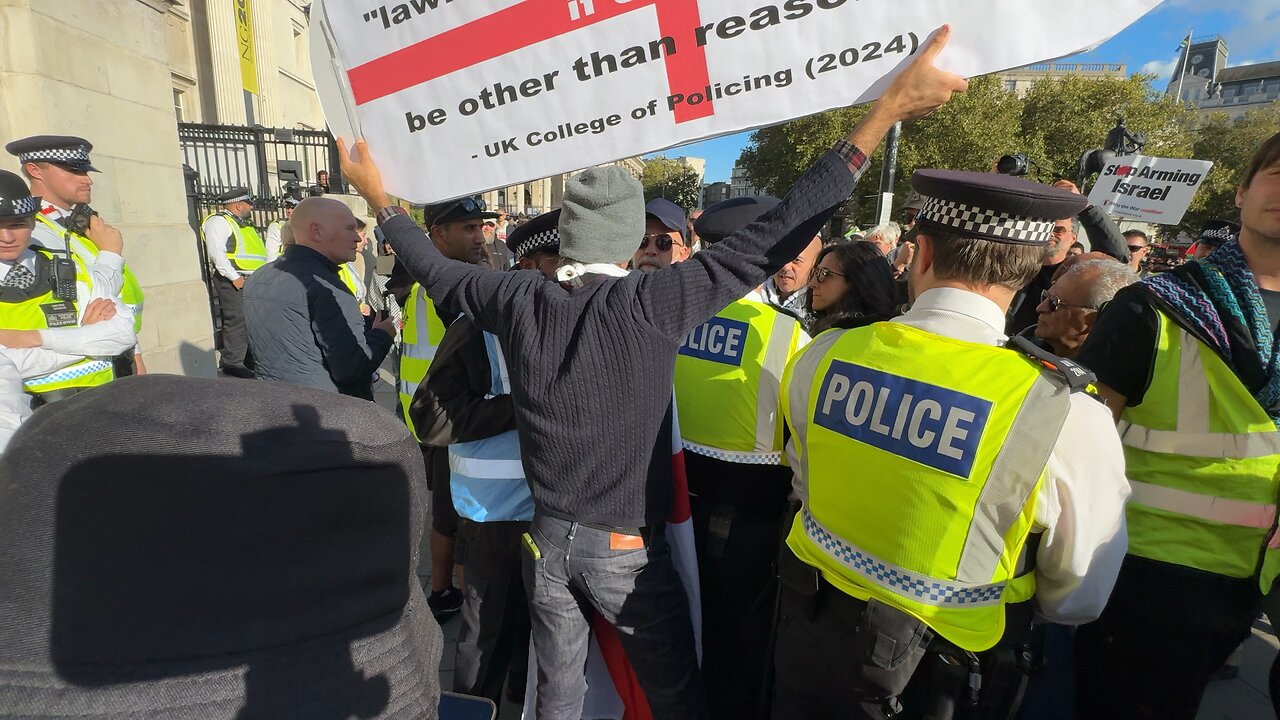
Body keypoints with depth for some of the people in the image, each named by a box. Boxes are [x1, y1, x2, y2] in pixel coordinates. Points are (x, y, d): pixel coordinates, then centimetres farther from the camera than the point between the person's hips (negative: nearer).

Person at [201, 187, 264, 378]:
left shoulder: (242, 224, 24)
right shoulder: (218, 221, -5)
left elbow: (256, 251, 27)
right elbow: (217, 253, -17)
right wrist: (234, 277, -20)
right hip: (234, 281, -9)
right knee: (237, 321, -11)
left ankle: (251, 360, 19)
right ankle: (232, 363, -6)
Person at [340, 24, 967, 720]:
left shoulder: (521, 300, -10)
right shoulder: (651, 303, -22)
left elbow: (436, 270, 7)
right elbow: (770, 238, -21)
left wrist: (377, 195, 24)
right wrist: (886, 110, -15)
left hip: (547, 537, 4)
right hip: (629, 549, -4)